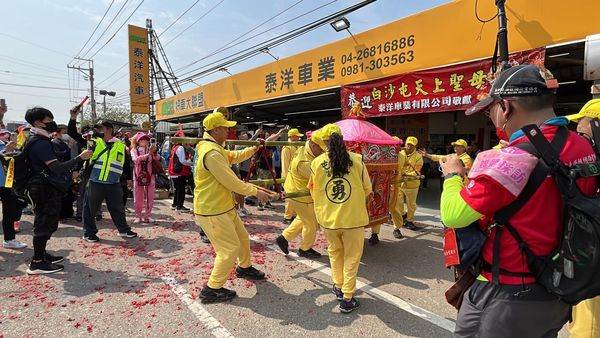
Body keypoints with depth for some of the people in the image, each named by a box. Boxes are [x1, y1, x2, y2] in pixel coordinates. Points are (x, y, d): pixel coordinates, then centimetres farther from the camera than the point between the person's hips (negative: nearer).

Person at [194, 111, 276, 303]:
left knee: (243, 238, 22)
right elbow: (232, 182, -24)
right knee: (230, 248, -3)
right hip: (212, 212, -10)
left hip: (225, 207, 10)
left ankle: (244, 268, 46)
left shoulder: (215, 148, 9)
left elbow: (233, 157, 25)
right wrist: (255, 192, -14)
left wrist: (253, 149, 17)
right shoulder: (211, 153, -24)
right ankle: (212, 289, 12)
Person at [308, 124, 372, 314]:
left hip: (328, 218, 2)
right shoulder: (357, 160, -9)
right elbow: (368, 190, 1)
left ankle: (338, 286, 35)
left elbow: (312, 190, 7)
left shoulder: (317, 163, -7)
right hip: (354, 217, -1)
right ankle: (347, 299, 21)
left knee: (335, 252, 26)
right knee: (351, 257, 14)